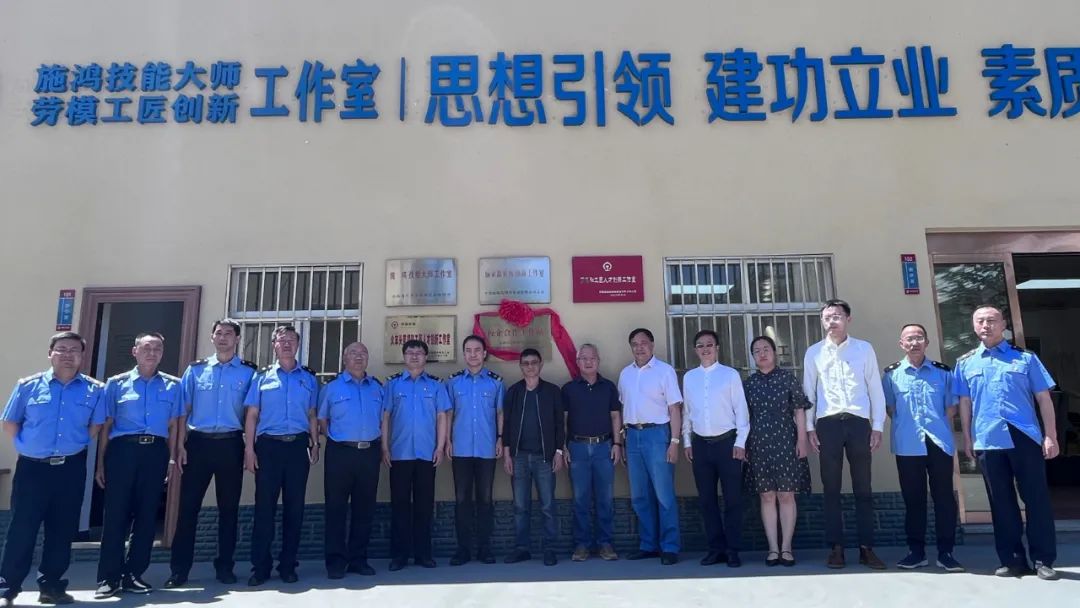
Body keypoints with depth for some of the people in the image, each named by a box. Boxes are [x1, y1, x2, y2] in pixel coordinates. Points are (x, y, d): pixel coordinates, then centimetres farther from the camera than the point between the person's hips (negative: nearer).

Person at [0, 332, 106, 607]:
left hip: (71, 469, 1)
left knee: (62, 530, 8)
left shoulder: (95, 390, 1)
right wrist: (27, 444, 2)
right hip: (32, 467, -1)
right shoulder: (28, 385, 0)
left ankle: (51, 586, 20)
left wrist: (76, 444, 3)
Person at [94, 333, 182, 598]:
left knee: (147, 515, 5)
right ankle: (109, 577, 10)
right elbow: (106, 425, 6)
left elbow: (173, 425, 9)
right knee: (116, 513, 0)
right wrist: (100, 463, 2)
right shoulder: (116, 383, 7)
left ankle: (133, 574, 17)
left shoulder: (173, 385, 9)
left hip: (155, 452, 1)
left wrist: (172, 459, 3)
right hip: (122, 450, -1)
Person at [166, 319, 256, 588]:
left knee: (229, 507, 8)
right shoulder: (195, 370, 7)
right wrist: (180, 446, -2)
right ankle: (179, 569, 13)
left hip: (230, 444, 0)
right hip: (198, 442, 1)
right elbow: (184, 410, 5)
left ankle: (224, 567, 19)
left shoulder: (249, 372, 3)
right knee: (188, 506, 3)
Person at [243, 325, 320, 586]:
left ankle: (288, 565, 16)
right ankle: (260, 567, 11)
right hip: (268, 445, -1)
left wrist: (315, 444, 3)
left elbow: (312, 415, 11)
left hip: (298, 446, 2)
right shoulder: (262, 376, 6)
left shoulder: (309, 378, 10)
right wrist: (249, 448, -5)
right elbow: (251, 414, 3)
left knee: (294, 507, 6)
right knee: (264, 506, 0)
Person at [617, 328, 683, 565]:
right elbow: (621, 408, 13)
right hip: (633, 434, 5)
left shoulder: (665, 370, -3)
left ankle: (670, 547, 6)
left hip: (656, 433, -5)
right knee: (639, 496, 11)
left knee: (664, 494, -3)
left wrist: (674, 441, -12)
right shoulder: (625, 373, 12)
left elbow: (674, 408, -6)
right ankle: (648, 545, 21)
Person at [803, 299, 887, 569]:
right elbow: (809, 392, 9)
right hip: (827, 423, 0)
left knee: (863, 489, 5)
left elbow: (875, 389, 6)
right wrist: (809, 427, 3)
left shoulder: (864, 348, 6)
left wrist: (877, 426, 1)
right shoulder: (813, 352, 8)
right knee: (831, 489, 3)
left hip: (858, 422, 0)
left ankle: (866, 548, 12)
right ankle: (836, 547, 10)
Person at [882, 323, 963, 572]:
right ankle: (916, 551, 15)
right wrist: (905, 427, 3)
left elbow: (951, 407, 9)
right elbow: (889, 407, 10)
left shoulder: (943, 372, 6)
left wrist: (940, 428, 1)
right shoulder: (892, 374, 4)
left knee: (944, 498, 3)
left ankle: (945, 552, 12)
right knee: (913, 499, 6)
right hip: (908, 445, 0)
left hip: (939, 443, 0)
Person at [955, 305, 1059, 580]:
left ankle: (1044, 561, 14)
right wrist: (967, 439, 7)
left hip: (1025, 437, -1)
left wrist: (1050, 435, -2)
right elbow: (965, 403, 10)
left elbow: (1043, 398, 4)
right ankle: (1013, 561, 16)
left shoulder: (1025, 358, 6)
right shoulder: (965, 363, 9)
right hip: (988, 441, 2)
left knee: (1036, 499, 3)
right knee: (1001, 503, 7)